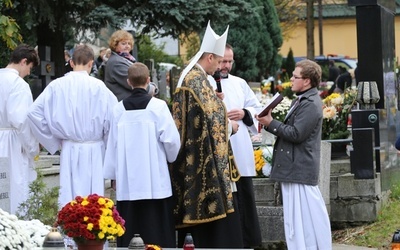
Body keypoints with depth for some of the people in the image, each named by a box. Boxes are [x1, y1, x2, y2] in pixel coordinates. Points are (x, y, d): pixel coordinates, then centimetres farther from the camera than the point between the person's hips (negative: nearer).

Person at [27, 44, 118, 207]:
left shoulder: (57, 85, -3)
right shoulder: (98, 86, -11)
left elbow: (34, 112, -4)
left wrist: (54, 139, 4)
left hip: (69, 149, 2)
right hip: (94, 150, -2)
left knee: (69, 197, 7)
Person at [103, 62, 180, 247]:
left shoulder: (119, 109, 0)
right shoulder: (158, 106, -7)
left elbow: (112, 144, 3)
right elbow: (171, 139, -8)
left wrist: (113, 174, 13)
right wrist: (172, 158, 13)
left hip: (127, 182, 2)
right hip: (155, 181, -2)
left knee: (128, 234, 6)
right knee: (158, 233, 1)